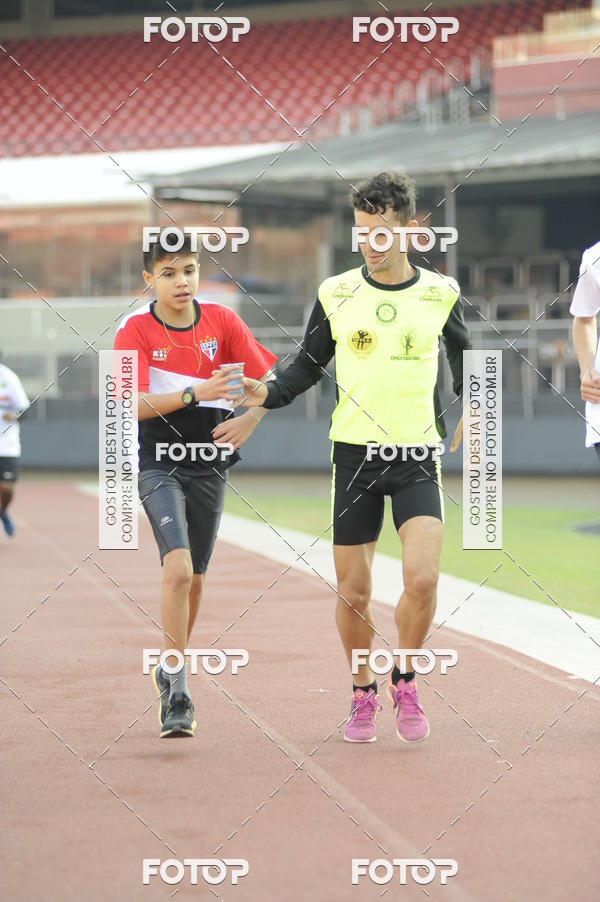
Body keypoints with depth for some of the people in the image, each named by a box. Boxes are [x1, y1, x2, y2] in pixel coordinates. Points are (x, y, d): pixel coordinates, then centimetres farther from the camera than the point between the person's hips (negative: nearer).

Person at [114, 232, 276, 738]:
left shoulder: (222, 321, 0)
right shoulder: (135, 330, -9)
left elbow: (269, 380, 3)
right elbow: (133, 405, -19)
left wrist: (250, 419, -16)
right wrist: (194, 393, -31)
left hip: (211, 463, 4)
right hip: (159, 463, -4)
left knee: (195, 578, 13)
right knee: (178, 569, -20)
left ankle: (171, 669, 36)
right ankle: (177, 695, -16)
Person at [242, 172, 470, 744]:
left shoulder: (440, 293, 2)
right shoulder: (336, 294, 1)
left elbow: (462, 355, 18)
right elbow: (309, 364, 10)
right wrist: (269, 395, -8)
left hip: (418, 457, -1)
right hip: (354, 454, 1)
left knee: (422, 578, -17)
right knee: (352, 590, 2)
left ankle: (404, 681, 8)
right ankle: (362, 692, 25)